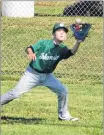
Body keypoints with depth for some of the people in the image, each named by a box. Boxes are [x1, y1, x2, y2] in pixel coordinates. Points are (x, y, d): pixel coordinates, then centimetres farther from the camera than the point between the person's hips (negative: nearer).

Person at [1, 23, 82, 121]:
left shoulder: (62, 49, -5)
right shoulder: (44, 43, -13)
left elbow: (72, 53, -24)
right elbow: (29, 48, -16)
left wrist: (78, 42, -41)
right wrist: (31, 53, -39)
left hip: (47, 76, 4)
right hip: (32, 73, -4)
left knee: (63, 91, -7)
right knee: (16, 93, -8)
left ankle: (63, 115, 8)